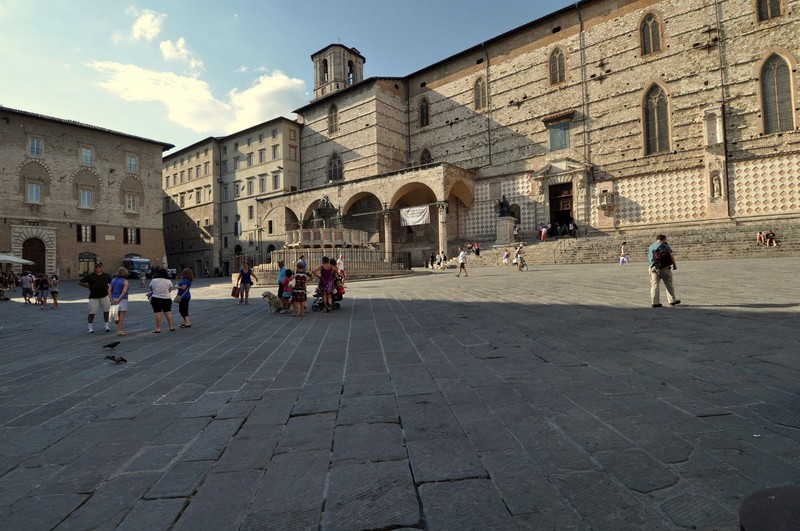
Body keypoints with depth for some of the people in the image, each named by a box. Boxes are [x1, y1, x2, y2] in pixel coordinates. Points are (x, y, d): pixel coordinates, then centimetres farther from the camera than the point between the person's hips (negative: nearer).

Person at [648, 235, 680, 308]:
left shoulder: (650, 247, 16)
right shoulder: (665, 245, 5)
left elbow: (649, 259, 10)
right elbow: (671, 256, 0)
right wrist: (674, 265, 8)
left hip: (654, 268, 2)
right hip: (665, 267, -2)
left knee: (654, 285, 2)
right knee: (668, 284, 10)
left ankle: (655, 302, 0)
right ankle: (672, 301, 21)